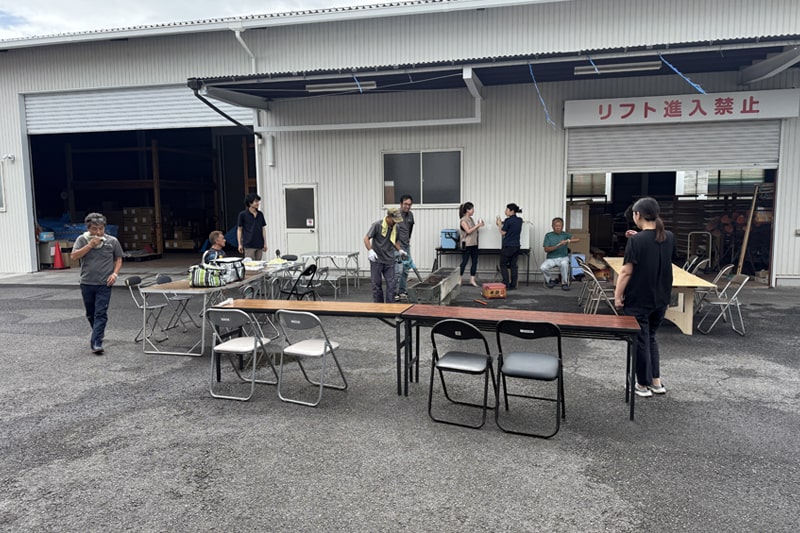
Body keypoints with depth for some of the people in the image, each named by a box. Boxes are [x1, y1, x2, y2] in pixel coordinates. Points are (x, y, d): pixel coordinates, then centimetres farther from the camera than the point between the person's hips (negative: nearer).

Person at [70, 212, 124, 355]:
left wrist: (115, 274, -7)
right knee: (90, 313, 17)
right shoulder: (82, 239, 0)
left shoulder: (112, 241, -2)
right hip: (87, 283, 2)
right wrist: (90, 245, -18)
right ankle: (99, 332, 40)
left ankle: (96, 343, -9)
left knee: (101, 314, -8)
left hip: (104, 284, -2)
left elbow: (118, 259, 8)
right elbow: (73, 256, -10)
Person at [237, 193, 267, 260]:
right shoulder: (243, 215, -3)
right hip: (249, 245, -4)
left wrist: (265, 243, 8)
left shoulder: (260, 214, 8)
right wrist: (240, 244, -4)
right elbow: (239, 230, 0)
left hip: (259, 245, 4)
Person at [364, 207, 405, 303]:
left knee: (392, 284, -2)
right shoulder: (377, 225, -13)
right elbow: (366, 238, -11)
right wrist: (370, 250, -26)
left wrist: (399, 250, 3)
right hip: (376, 260, -4)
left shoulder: (396, 227, 3)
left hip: (389, 260, 4)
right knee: (376, 284, 5)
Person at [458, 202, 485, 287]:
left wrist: (479, 226, 2)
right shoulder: (463, 220, -11)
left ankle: (472, 279, 10)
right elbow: (468, 231, -19)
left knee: (475, 261, 5)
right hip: (467, 244, -8)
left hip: (474, 244, 8)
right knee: (464, 262, -3)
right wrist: (477, 225, -18)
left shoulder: (471, 219, 13)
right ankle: (459, 279, 6)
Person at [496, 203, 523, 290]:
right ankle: (513, 285, 10)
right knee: (513, 265, 11)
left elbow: (503, 233, -8)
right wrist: (503, 223, 16)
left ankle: (506, 285, -3)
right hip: (516, 246, 7)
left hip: (508, 246, -7)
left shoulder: (508, 220, -14)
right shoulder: (520, 220, 7)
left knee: (503, 265, 3)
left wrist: (499, 224, 6)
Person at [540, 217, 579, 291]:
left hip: (563, 257, -1)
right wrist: (556, 246, -19)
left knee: (564, 264, -37)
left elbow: (578, 240, -10)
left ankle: (564, 283, -15)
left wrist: (567, 241, -25)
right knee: (543, 267, -28)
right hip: (551, 258, 1)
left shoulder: (565, 234, 4)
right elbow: (546, 249, -4)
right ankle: (550, 280, 4)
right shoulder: (548, 235, 4)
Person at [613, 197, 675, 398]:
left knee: (640, 340, 7)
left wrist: (617, 295, -6)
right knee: (650, 337, 22)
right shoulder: (669, 238, 1)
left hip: (638, 300, -6)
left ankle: (643, 385, 18)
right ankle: (656, 381, 24)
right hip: (661, 299, 6)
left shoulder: (636, 240, -17)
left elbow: (626, 271, -16)